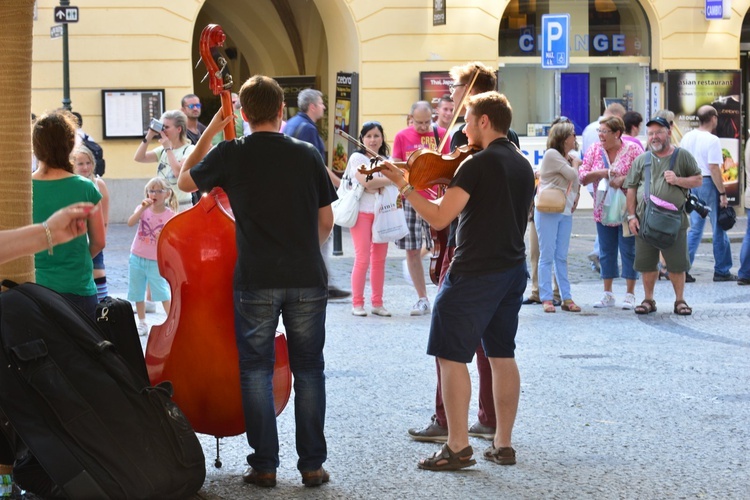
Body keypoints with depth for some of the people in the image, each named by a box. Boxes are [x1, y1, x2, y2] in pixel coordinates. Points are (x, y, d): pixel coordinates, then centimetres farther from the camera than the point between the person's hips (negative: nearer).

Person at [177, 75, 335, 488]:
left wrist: (210, 132, 17)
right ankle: (312, 464, 11)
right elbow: (326, 221, 7)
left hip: (256, 281, -1)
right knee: (308, 369, 9)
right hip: (307, 279, 1)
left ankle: (264, 464, 8)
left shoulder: (231, 154, -3)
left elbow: (185, 181, 13)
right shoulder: (307, 154, 2)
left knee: (256, 369, 8)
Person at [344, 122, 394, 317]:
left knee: (379, 259, 4)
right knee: (362, 259, -7)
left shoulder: (386, 160, 15)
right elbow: (367, 182, -17)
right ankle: (357, 303, 0)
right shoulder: (357, 158, -2)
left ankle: (377, 302, 10)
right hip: (362, 212, -5)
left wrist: (377, 185, -12)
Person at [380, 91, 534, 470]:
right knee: (502, 356, 13)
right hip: (513, 271, 8)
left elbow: (439, 218, -19)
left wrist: (405, 187, -10)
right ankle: (503, 444, 16)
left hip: (474, 273, -8)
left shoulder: (478, 164, -16)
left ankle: (458, 448, -4)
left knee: (451, 356, -2)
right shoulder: (523, 166, 10)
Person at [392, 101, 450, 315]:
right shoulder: (402, 137, 3)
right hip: (410, 200, 1)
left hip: (436, 200, -1)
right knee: (412, 251, 4)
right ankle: (422, 299, 14)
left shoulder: (441, 134, 2)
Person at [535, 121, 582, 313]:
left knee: (561, 257, 7)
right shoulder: (552, 154, -8)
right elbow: (572, 175, -12)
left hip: (565, 212, 8)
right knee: (547, 255, -5)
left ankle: (566, 297, 7)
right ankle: (546, 298, -5)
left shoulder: (566, 157, 18)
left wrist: (574, 199, 0)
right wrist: (575, 163, 8)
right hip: (548, 211, -8)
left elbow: (575, 182, 19)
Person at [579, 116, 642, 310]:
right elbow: (582, 177, 3)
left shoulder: (632, 150, -5)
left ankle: (630, 294, 7)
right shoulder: (594, 150, 5)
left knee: (628, 250, -1)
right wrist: (601, 173, -13)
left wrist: (623, 180, -20)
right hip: (603, 208, 4)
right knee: (606, 252, 9)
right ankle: (607, 295, 17)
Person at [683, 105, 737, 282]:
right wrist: (723, 193, -15)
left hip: (692, 184, 7)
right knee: (719, 229, 4)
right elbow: (714, 169, -18)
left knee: (695, 228, 12)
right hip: (708, 183, -7)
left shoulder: (687, 137, 7)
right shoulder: (712, 140, -14)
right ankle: (721, 271, 9)